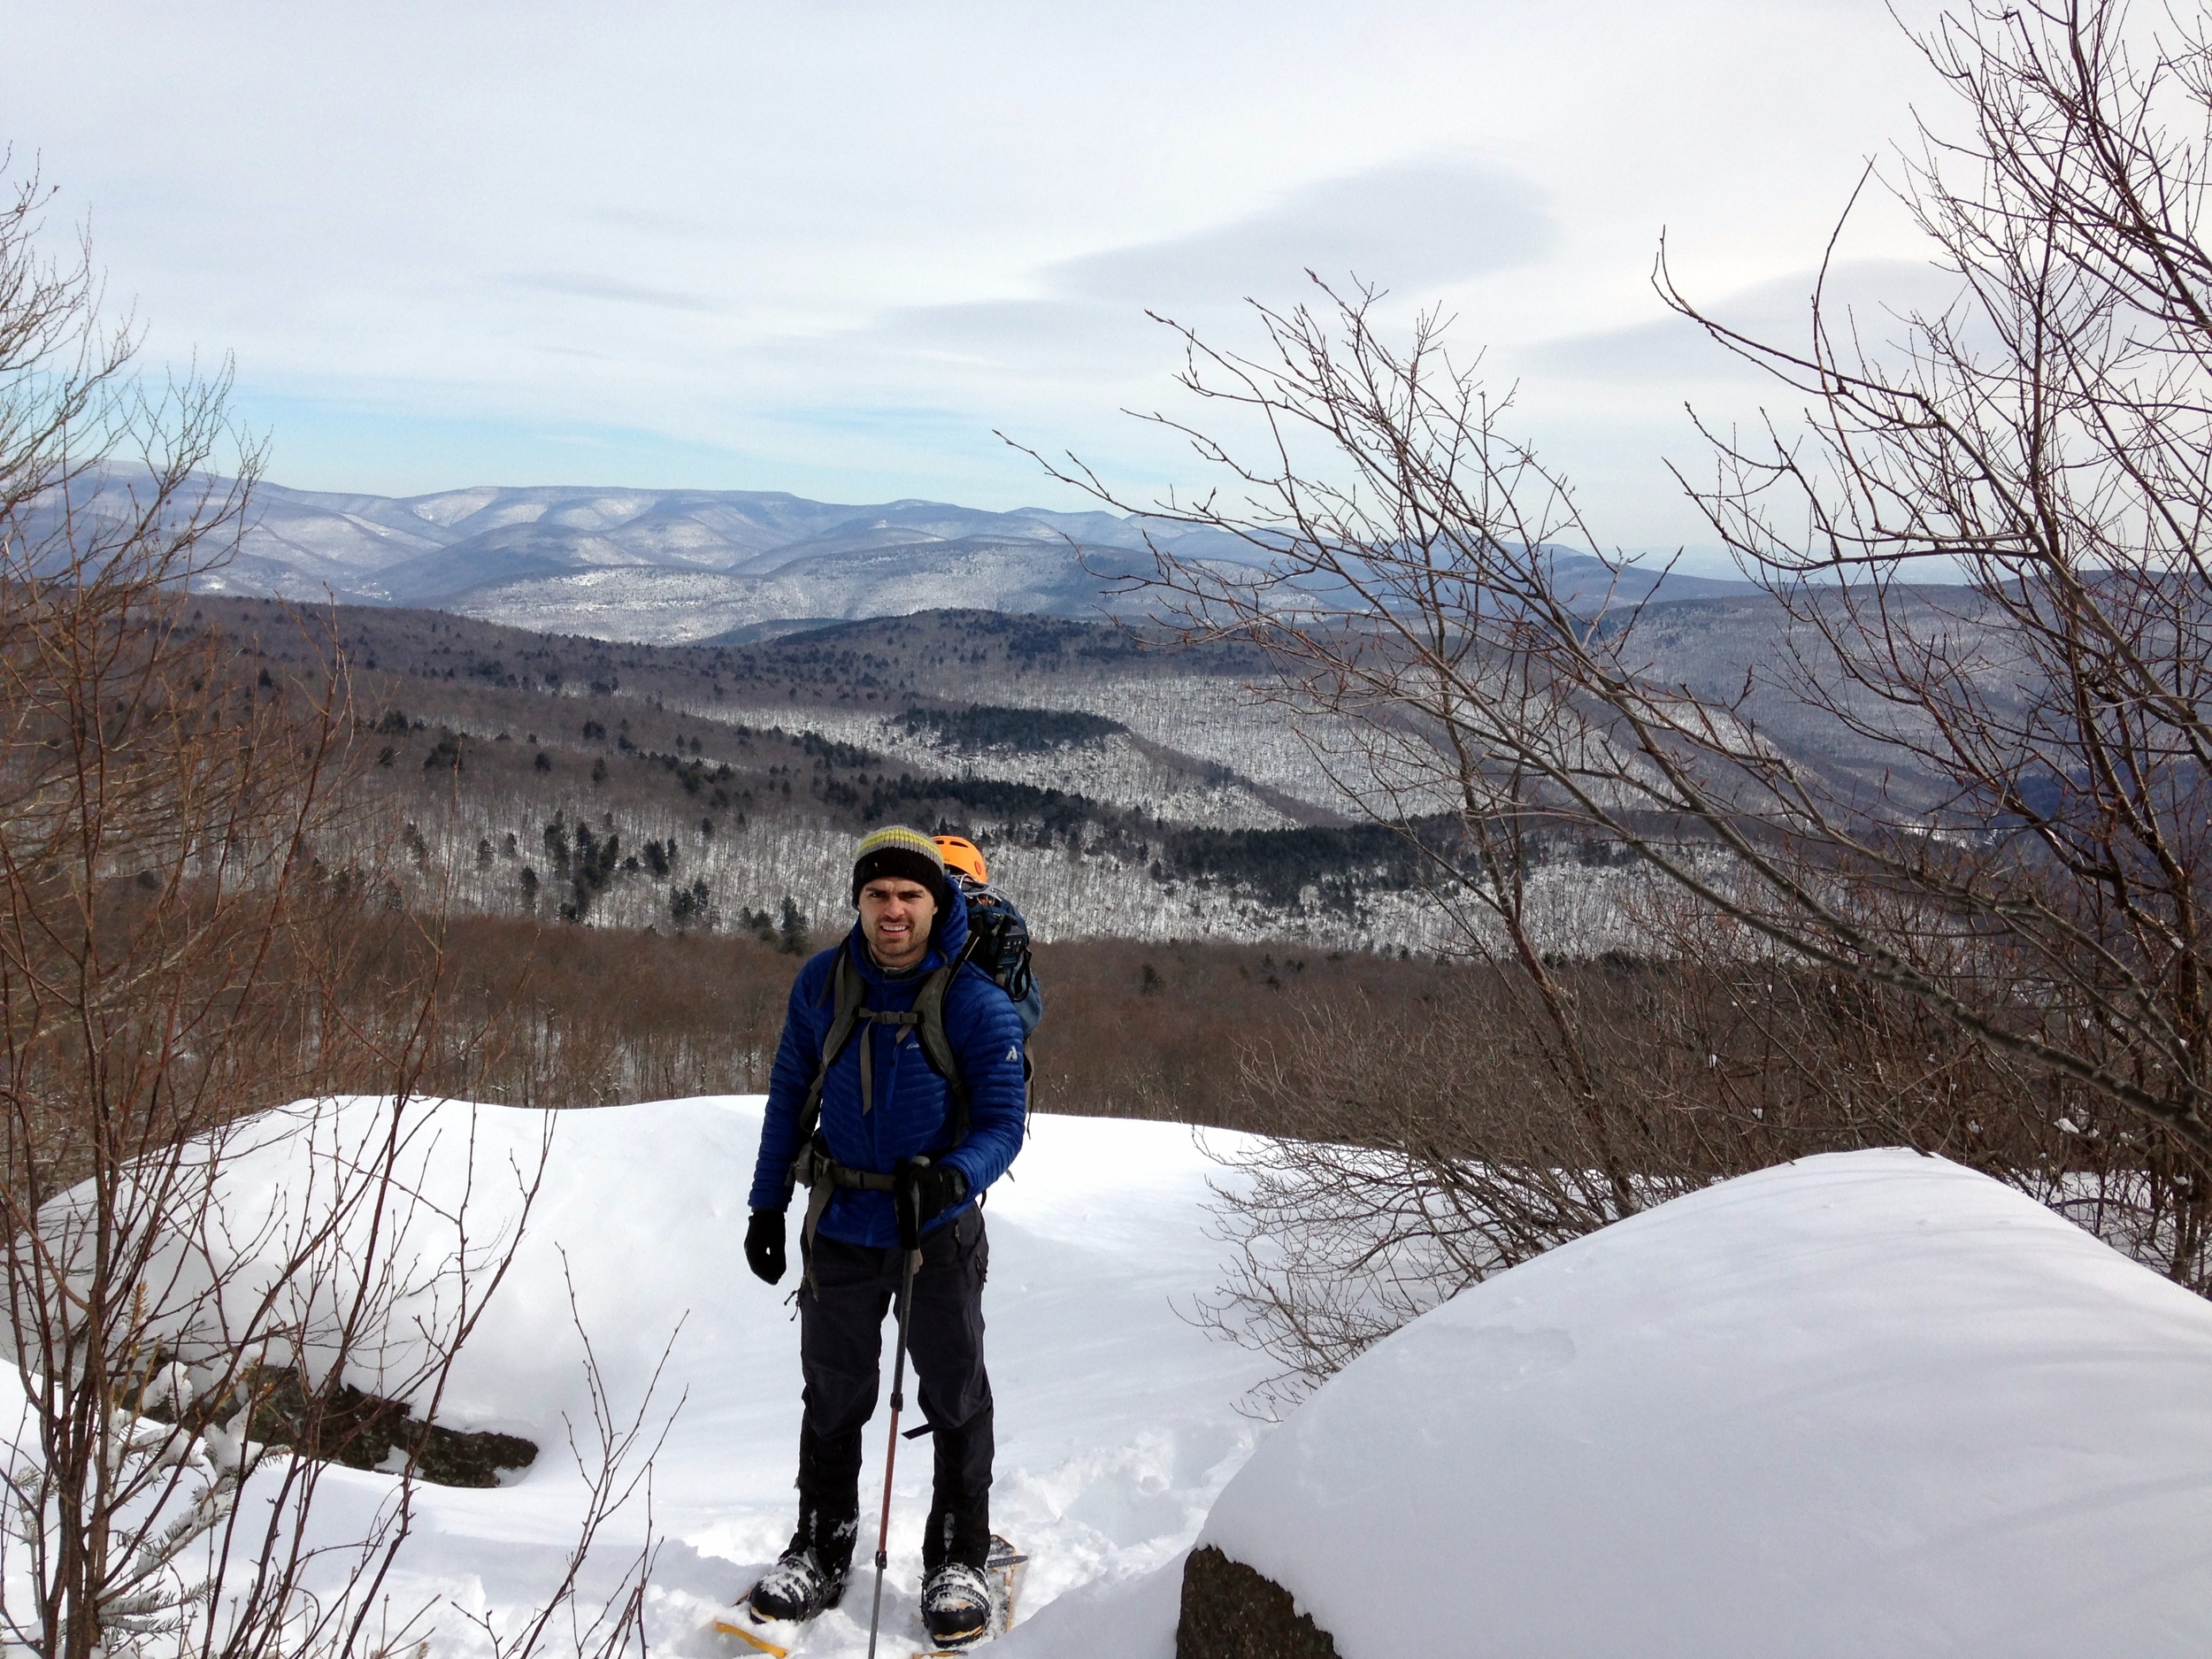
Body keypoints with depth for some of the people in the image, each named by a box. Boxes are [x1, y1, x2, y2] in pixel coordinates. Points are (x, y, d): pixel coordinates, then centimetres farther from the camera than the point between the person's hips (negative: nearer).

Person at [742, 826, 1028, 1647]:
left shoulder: (976, 1002, -14)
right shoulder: (821, 986, -5)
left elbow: (1004, 1122, -14)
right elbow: (788, 1101, 5)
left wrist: (950, 1178, -33)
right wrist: (766, 1207, 7)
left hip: (942, 1231, -2)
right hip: (840, 1225, 3)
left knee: (955, 1398, 8)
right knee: (832, 1396, 14)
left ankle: (958, 1559, 23)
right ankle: (821, 1547, 29)